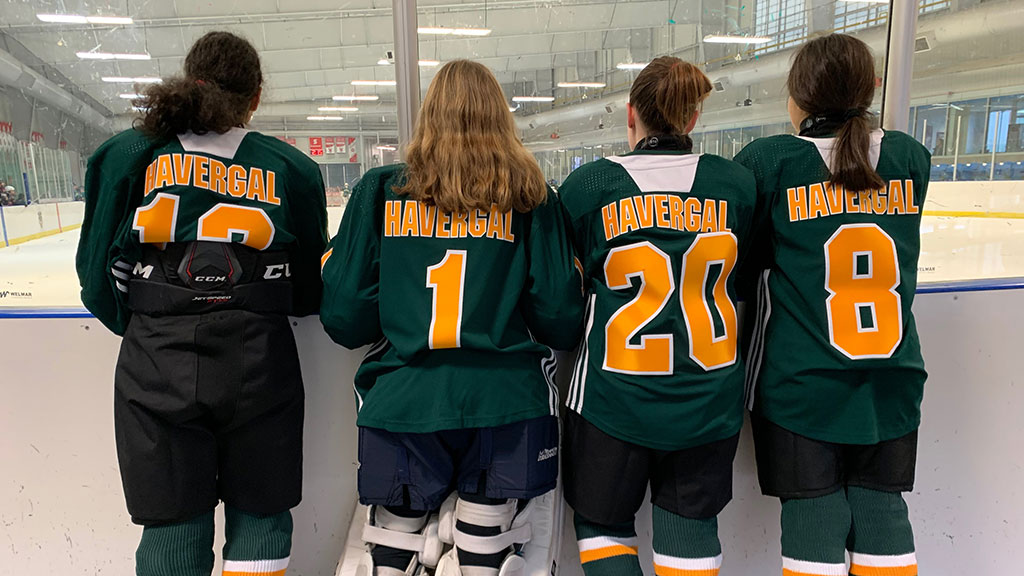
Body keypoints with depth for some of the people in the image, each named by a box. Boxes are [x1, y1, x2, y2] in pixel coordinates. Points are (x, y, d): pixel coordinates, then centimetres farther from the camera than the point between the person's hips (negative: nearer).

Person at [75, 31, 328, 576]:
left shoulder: (127, 154, 1)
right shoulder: (290, 168, 0)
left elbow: (101, 275, 2)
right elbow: (310, 292, 4)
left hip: (156, 367, 1)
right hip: (259, 367, 0)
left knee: (172, 525, 13)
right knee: (260, 514, 16)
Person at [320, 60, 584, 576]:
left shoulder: (380, 190, 2)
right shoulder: (530, 197, 1)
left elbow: (344, 316, 1)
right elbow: (560, 320, 0)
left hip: (401, 403, 1)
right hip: (505, 403, 0)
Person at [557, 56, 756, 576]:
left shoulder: (587, 184, -10)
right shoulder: (736, 182, -4)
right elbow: (745, 271, 10)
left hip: (613, 396, -2)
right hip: (709, 397, 3)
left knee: (602, 522, 19)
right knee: (690, 524, 19)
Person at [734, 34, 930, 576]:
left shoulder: (767, 160, -10)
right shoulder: (911, 158, 1)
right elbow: (891, 246, 11)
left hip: (800, 384, -3)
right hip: (892, 381, 4)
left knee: (813, 513, 8)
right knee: (881, 508, 16)